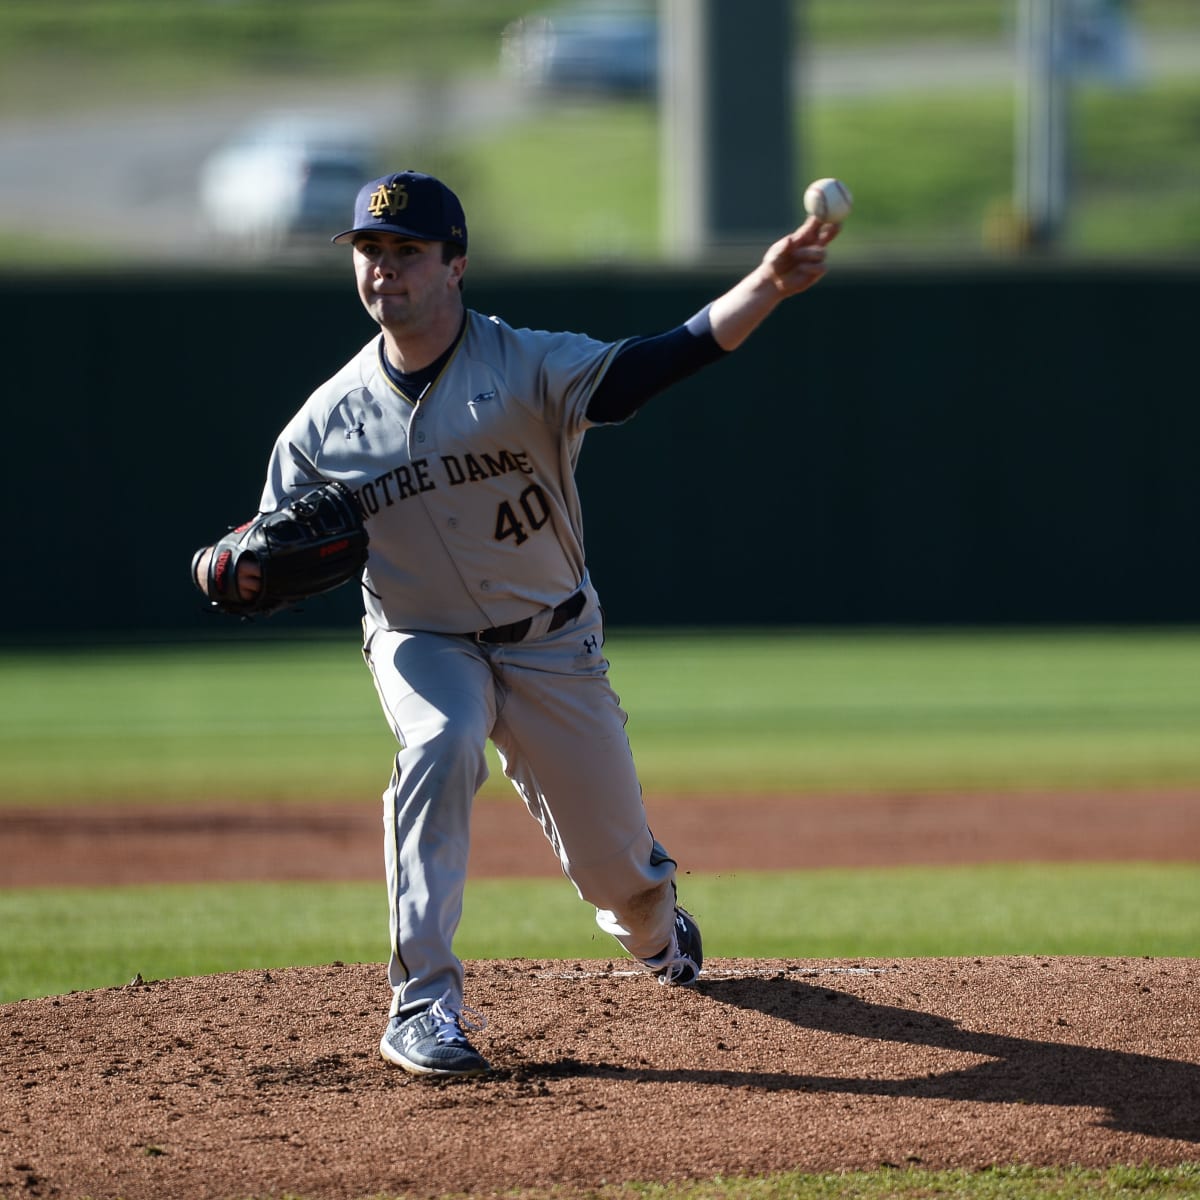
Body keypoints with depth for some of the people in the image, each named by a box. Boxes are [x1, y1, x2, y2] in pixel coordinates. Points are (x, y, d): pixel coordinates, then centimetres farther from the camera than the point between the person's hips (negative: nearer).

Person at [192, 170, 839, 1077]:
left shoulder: (528, 369, -19)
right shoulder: (331, 420, -10)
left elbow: (665, 359, -33)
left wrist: (768, 288, -50)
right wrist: (226, 568, -28)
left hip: (552, 641, 0)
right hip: (422, 641, 0)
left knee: (616, 865, 8)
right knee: (441, 743, -34)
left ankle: (655, 927, 50)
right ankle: (424, 1002, -29)